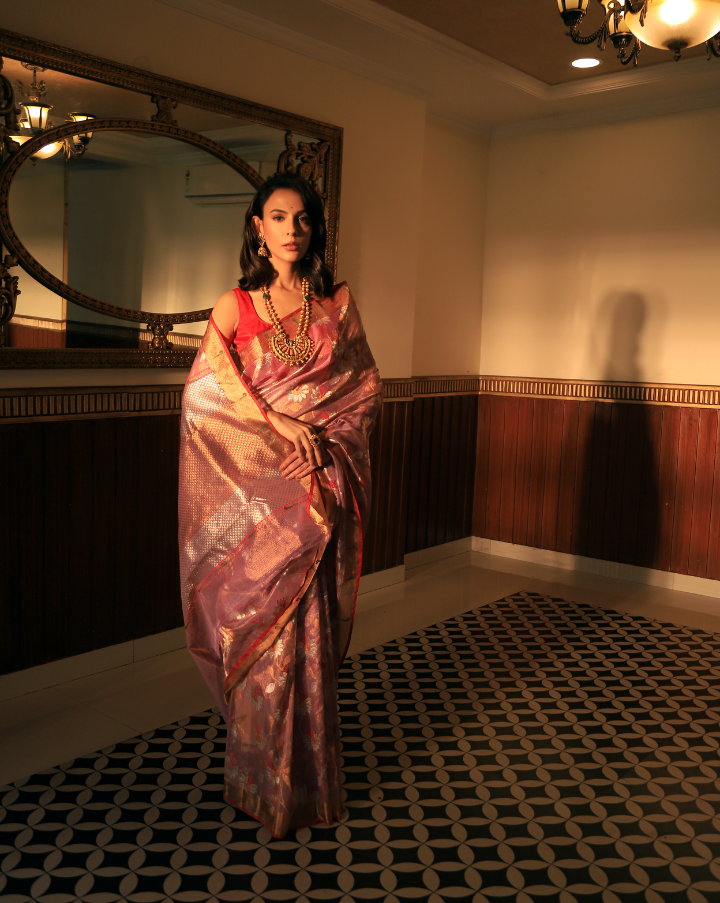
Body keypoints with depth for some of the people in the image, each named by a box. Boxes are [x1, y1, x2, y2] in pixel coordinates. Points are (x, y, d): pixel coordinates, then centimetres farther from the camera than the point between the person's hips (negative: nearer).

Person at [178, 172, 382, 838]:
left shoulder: (338, 303, 10)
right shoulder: (235, 306, 5)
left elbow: (368, 390, 8)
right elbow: (208, 388, -8)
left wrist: (323, 440, -6)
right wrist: (282, 427, -17)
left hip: (320, 489, 1)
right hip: (256, 489, -1)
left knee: (306, 629, 3)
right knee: (260, 627, 2)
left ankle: (305, 781, 20)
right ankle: (266, 785, 20)